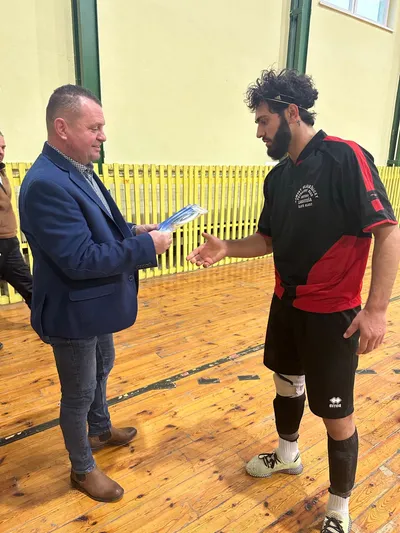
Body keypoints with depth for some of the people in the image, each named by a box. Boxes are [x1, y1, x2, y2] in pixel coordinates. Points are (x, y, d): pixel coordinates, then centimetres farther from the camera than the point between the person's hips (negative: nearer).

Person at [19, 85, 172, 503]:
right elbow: (79, 259, -31)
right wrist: (146, 246, -26)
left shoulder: (79, 171, 4)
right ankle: (83, 469, 36)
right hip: (73, 312, -10)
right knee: (78, 394, 11)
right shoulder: (46, 184, -27)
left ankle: (100, 430, 54)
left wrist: (132, 231, -3)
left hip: (95, 305, 10)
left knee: (102, 368, 28)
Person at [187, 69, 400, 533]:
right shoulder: (278, 177, 6)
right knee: (287, 383, 23)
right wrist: (225, 249, -4)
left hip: (333, 312, -7)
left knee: (335, 413, 7)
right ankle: (287, 456, 50)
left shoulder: (345, 157, -16)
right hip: (286, 303, 7)